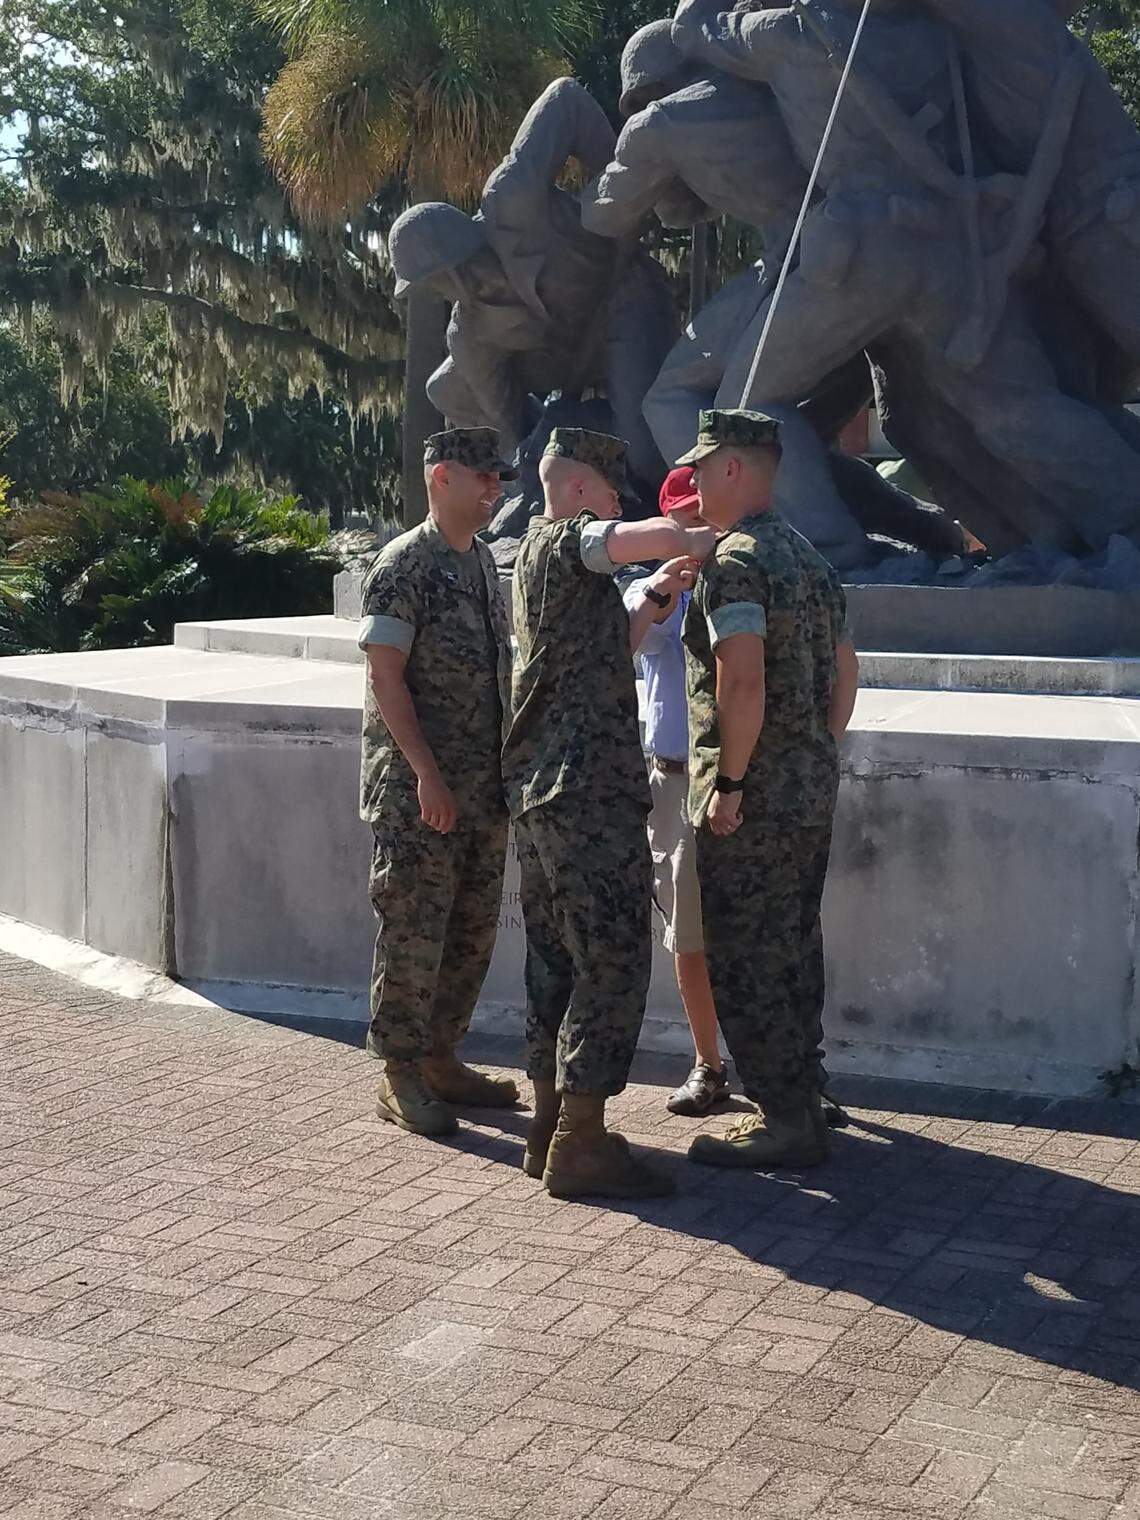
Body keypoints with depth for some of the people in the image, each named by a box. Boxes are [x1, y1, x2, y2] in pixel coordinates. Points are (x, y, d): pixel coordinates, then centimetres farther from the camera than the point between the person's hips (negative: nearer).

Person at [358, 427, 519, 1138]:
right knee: (414, 930, -3)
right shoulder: (403, 564, -11)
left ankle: (440, 1058, 23)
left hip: (484, 786, 8)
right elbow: (387, 676, -16)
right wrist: (427, 774, -21)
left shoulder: (483, 561, 14)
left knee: (472, 931, 12)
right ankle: (400, 1077, 5)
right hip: (418, 788, -8)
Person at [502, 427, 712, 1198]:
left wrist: (656, 595, 22)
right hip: (588, 791, -11)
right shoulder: (562, 543, -9)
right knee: (612, 962, -8)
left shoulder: (546, 556, 22)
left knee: (558, 961, 13)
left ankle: (553, 1127, 18)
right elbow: (661, 537, -27)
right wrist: (706, 539, -7)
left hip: (542, 792, 11)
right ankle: (581, 1144, -8)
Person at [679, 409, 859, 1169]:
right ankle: (803, 1096, 25)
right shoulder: (810, 558, 14)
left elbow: (743, 684, -25)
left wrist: (727, 784, -18)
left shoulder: (734, 561, -16)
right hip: (814, 791, 9)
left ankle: (786, 1122, 1)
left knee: (744, 957, -2)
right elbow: (846, 672, 18)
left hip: (754, 800, -9)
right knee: (794, 948, 16)